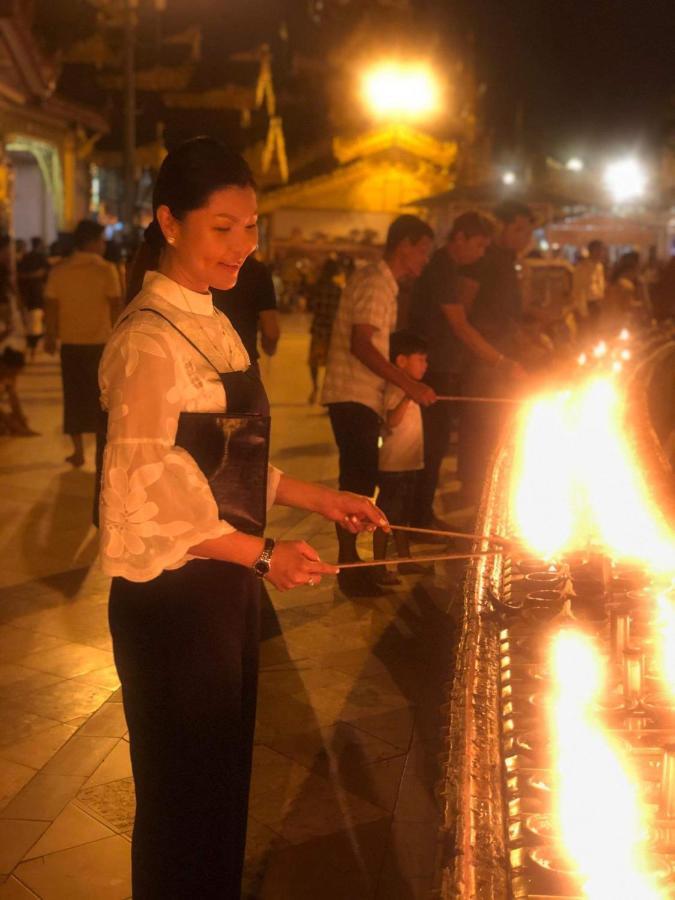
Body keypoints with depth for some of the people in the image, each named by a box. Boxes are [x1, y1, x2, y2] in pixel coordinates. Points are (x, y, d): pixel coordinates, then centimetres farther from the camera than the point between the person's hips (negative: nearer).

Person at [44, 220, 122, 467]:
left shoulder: (59, 271, 1)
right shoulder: (106, 270, -8)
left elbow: (51, 307, 1)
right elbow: (115, 307, -10)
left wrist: (50, 336, 11)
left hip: (71, 344, 2)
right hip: (100, 342, -2)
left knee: (75, 397, 10)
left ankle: (78, 452, 13)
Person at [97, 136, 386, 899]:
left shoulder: (207, 323, 10)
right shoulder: (151, 338, -18)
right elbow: (143, 494, -22)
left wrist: (321, 500, 9)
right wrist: (262, 553, -19)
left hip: (222, 584, 9)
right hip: (172, 597, -9)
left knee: (222, 777, 20)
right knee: (183, 790, 7)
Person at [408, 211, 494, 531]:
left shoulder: (449, 269, 15)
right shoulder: (441, 270, -16)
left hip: (444, 372, 10)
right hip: (435, 374, -10)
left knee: (435, 446, 14)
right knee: (432, 447, -4)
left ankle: (423, 515, 23)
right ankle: (420, 520, 3)